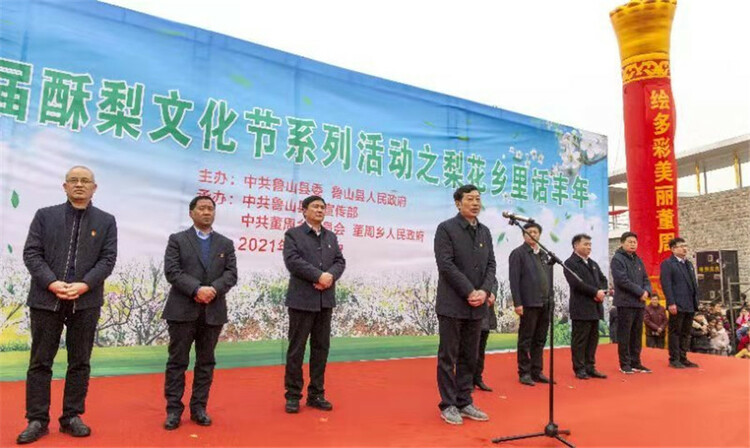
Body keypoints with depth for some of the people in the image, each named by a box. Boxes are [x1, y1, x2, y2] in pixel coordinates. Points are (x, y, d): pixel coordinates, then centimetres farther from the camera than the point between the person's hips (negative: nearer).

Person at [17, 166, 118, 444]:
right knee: (40, 362, 6)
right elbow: (31, 253, -1)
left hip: (86, 301, 0)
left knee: (80, 362, 7)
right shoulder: (45, 215, 7)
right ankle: (37, 420, 16)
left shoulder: (106, 221, 7)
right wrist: (52, 283, -14)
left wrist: (83, 285, -14)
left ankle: (72, 417, 18)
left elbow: (108, 259, -1)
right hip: (46, 299, 0)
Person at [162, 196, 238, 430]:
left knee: (206, 362, 8)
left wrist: (214, 289, -16)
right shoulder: (177, 239, 4)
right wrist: (196, 289, -19)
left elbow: (231, 274, 2)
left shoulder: (226, 243, 11)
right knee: (177, 361, 3)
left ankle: (199, 408, 19)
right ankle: (173, 410, 14)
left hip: (214, 311, 3)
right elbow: (172, 271, -7)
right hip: (182, 310, -2)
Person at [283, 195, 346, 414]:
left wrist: (330, 276, -13)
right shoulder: (293, 234, 1)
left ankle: (316, 394, 18)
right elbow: (292, 261, -13)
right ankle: (293, 395, 12)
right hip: (302, 299, -5)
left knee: (321, 348, 9)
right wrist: (319, 276, -18)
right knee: (297, 349, 1)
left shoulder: (331, 236, 16)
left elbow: (340, 261, 8)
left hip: (326, 300, 5)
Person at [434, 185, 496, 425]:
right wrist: (470, 292, -16)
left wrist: (485, 291, -9)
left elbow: (491, 265, 8)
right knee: (448, 357, 2)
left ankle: (464, 403, 23)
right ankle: (448, 405, 13)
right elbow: (446, 265, -14)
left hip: (477, 305, 6)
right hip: (452, 304, -6)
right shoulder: (446, 228, -6)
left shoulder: (485, 231, 13)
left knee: (469, 357, 12)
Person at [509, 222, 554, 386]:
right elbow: (514, 279, -9)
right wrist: (517, 303, -15)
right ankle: (524, 373, 9)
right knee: (526, 340, 1)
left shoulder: (544, 255, 17)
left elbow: (549, 279, 18)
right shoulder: (518, 253, -3)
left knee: (540, 340, 11)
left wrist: (551, 299, 10)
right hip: (529, 304, -6)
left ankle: (537, 371, 19)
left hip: (545, 304, 6)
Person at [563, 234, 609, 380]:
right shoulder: (570, 263, -6)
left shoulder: (593, 263, 20)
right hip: (581, 308, -8)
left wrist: (602, 292, -4)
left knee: (593, 339, 10)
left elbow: (603, 279, 16)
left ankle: (590, 367, 18)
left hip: (595, 307, 8)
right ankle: (579, 369, 5)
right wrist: (596, 292, -15)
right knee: (580, 339, -2)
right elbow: (577, 283, -17)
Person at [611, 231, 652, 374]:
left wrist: (647, 291, -5)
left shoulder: (638, 260, 16)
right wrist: (640, 291, -14)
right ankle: (625, 364, 6)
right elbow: (623, 280, -16)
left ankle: (636, 363, 19)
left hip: (639, 303, 7)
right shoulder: (617, 259, -7)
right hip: (625, 303, -7)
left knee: (637, 335, 11)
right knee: (624, 335, -2)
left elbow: (646, 279, 15)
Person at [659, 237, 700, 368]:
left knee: (686, 333, 11)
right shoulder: (667, 263, -5)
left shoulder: (689, 264, 19)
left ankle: (683, 358, 18)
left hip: (690, 305, 7)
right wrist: (671, 303, -19)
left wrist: (696, 302, 12)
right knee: (675, 332, -2)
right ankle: (674, 359, 4)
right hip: (677, 305, -7)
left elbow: (694, 284, 20)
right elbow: (666, 284, -13)